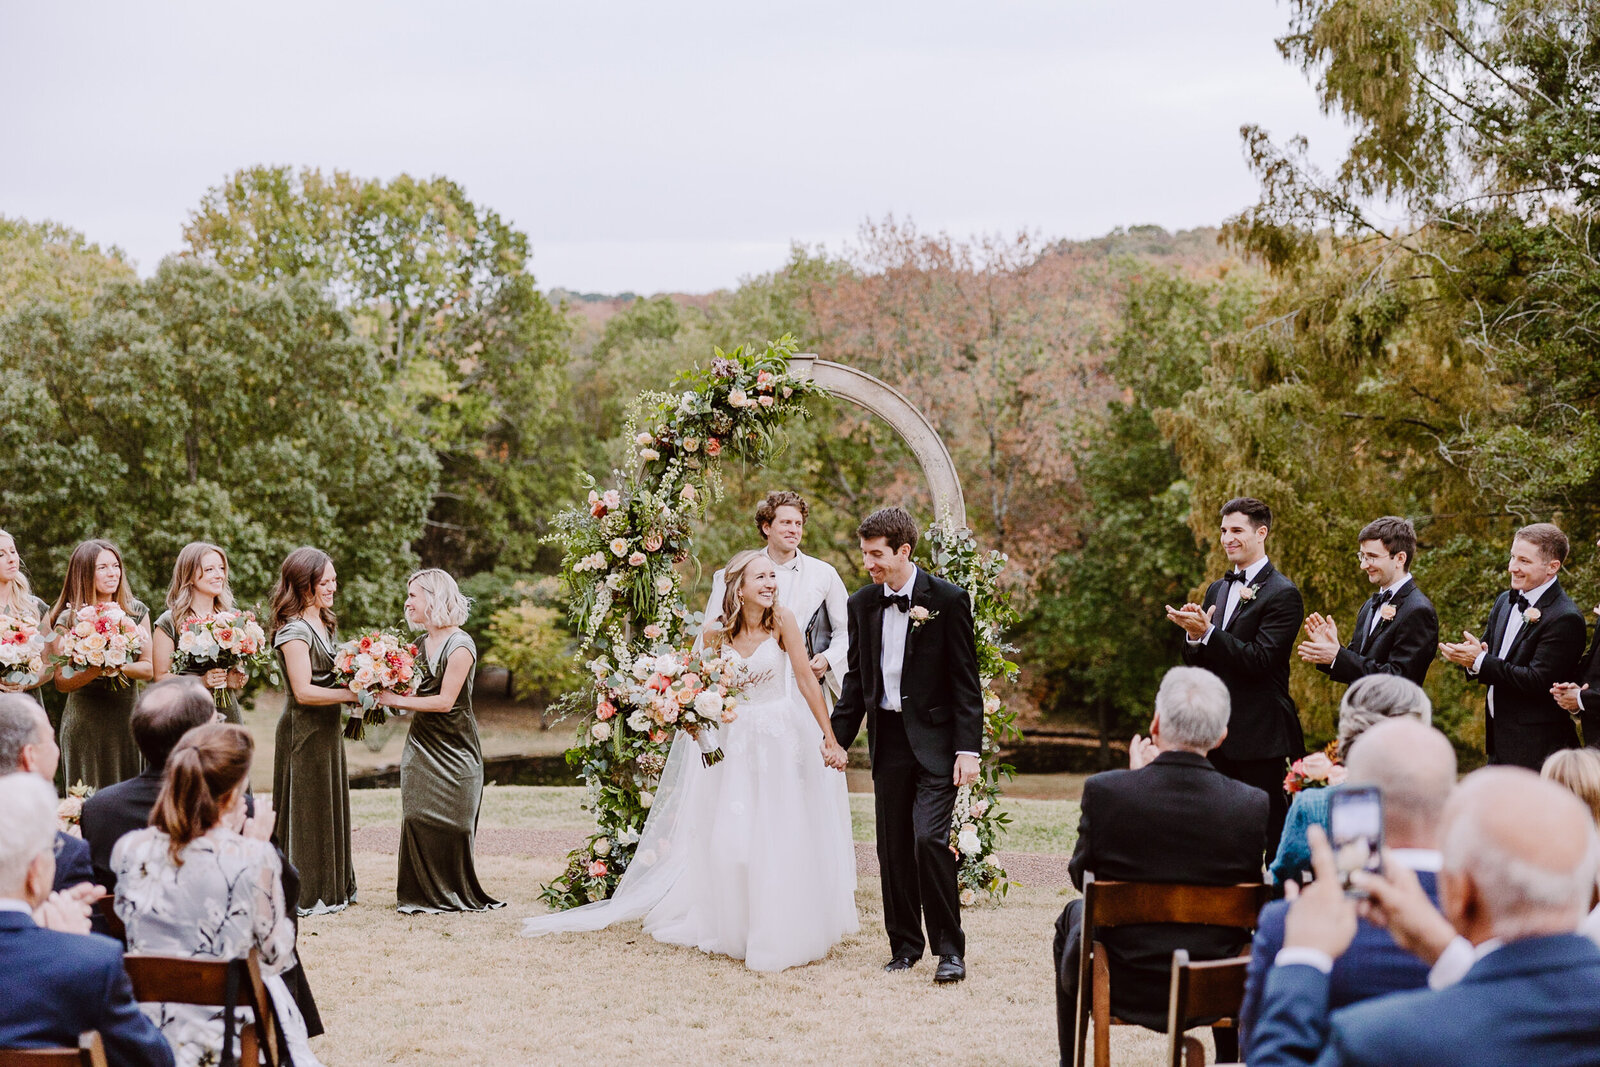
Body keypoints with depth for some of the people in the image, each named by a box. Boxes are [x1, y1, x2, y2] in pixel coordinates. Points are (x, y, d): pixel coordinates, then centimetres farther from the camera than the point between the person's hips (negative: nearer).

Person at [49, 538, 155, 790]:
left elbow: (149, 669, 7)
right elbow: (61, 682, -5)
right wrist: (97, 670, -21)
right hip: (85, 721, -3)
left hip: (128, 717, 3)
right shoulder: (68, 619, -3)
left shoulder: (136, 611, 7)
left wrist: (120, 668, -12)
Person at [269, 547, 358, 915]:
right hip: (304, 730, -10)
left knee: (329, 806, 15)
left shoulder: (322, 623, 12)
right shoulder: (294, 630, -17)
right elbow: (304, 691, -22)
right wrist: (352, 694, -20)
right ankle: (305, 896, 6)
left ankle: (332, 890, 24)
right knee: (305, 810, -2)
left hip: (327, 727, 10)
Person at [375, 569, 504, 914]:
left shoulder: (460, 646, -12)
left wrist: (396, 700, -16)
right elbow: (414, 690, 13)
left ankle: (455, 895, 11)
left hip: (453, 749, -7)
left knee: (450, 823, -1)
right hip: (421, 743, 7)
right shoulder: (421, 645, 12)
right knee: (416, 818, 2)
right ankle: (424, 895, 10)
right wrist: (384, 689, -5)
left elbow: (445, 701, -18)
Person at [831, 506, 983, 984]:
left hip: (934, 737, -5)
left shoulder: (948, 599, -7)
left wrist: (968, 749, -11)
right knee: (893, 848, 7)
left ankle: (949, 949, -4)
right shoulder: (862, 604, 7)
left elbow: (966, 681, -6)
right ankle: (905, 944, 20)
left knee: (930, 839, -15)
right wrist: (836, 739, 11)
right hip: (887, 738, 5)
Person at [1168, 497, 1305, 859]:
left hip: (1259, 734, -7)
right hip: (1218, 733, 7)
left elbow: (1259, 659, -17)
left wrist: (1207, 632, -23)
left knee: (1270, 827, -3)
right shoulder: (1217, 589, 15)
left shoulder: (1282, 594, -8)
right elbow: (1195, 662, 13)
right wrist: (1194, 636, -9)